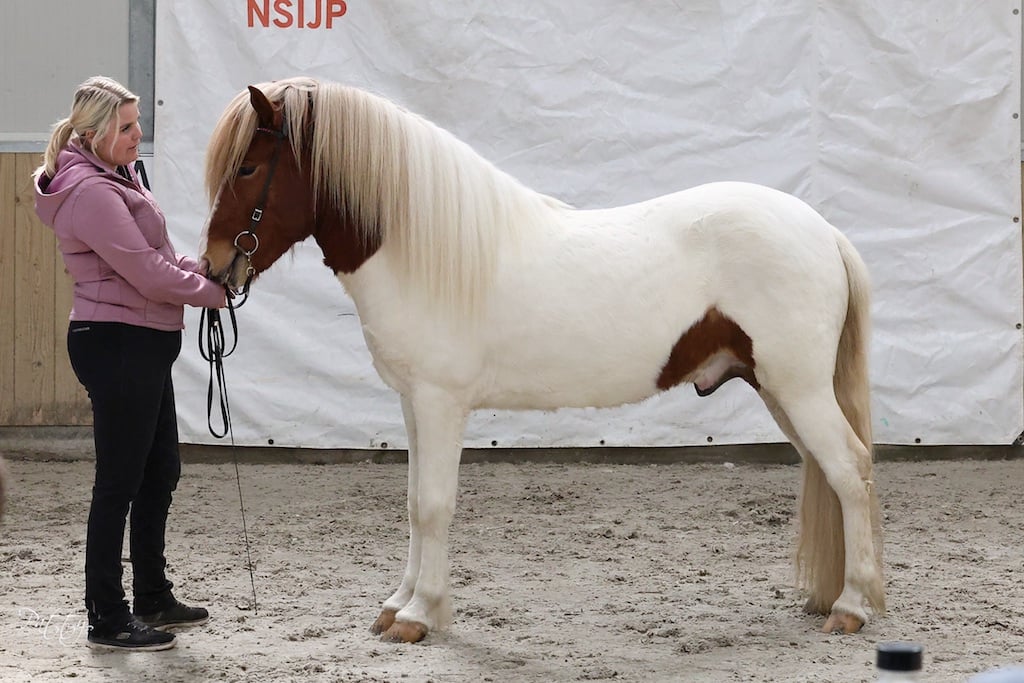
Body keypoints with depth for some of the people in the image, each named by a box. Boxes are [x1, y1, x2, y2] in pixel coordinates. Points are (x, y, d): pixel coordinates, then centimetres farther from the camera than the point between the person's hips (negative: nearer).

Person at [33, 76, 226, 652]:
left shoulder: (117, 180, 13)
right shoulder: (92, 193, -19)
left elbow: (153, 256, 19)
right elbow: (149, 274, -21)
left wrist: (202, 267, 2)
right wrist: (215, 292, -8)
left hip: (141, 345, 11)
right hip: (117, 344, -11)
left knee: (160, 473, 18)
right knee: (120, 480, -3)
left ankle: (153, 597, 31)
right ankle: (107, 619, 6)